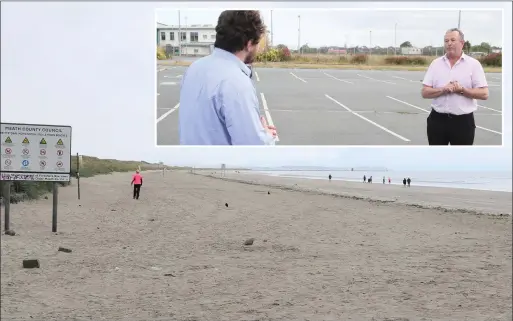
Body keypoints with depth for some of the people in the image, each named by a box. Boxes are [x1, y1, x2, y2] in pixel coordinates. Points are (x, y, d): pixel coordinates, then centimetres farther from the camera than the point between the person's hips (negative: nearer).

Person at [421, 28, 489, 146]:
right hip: (437, 119, 3)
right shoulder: (436, 63, 6)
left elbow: (484, 94, -6)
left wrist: (462, 90, -19)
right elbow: (425, 92, 1)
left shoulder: (473, 64, -1)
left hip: (463, 121, -3)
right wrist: (443, 89, -16)